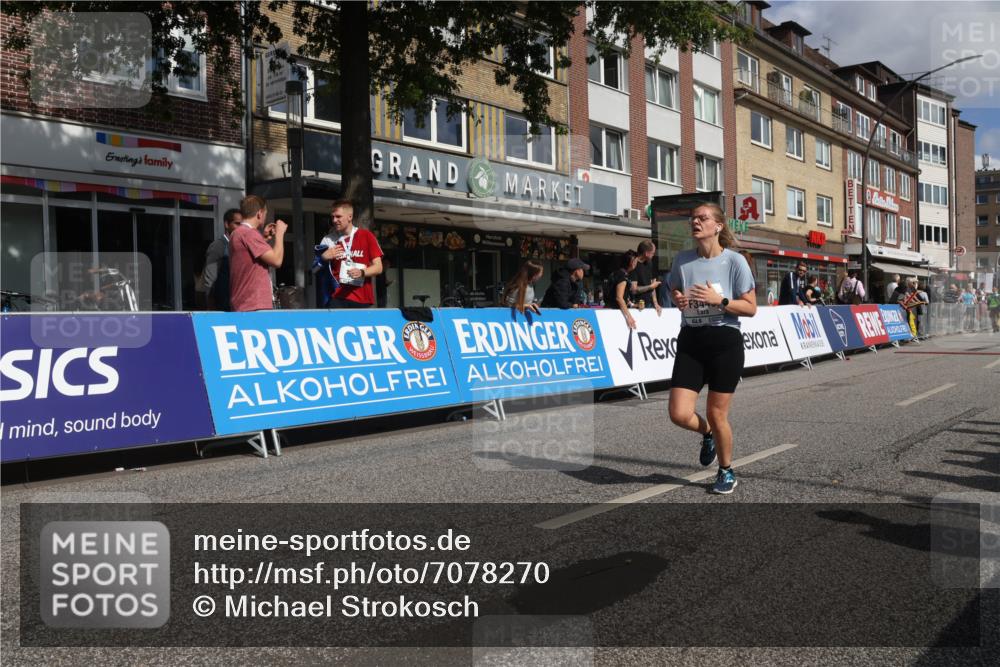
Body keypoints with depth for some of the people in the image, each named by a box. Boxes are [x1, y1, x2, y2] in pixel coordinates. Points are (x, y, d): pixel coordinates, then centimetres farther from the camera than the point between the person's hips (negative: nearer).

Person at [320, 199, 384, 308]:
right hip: (337, 298, 1)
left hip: (362, 299, 0)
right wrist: (323, 258, -12)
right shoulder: (329, 239, 8)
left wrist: (361, 272, -19)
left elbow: (378, 267, 0)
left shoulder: (366, 236, 2)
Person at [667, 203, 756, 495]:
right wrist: (678, 300, -3)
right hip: (691, 341, 3)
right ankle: (707, 433, 30)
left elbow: (750, 307, -6)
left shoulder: (735, 260, -7)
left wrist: (719, 300, -21)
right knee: (679, 414, -7)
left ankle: (726, 472, 28)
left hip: (725, 342, -3)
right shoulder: (683, 259, 4)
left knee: (717, 414, 2)